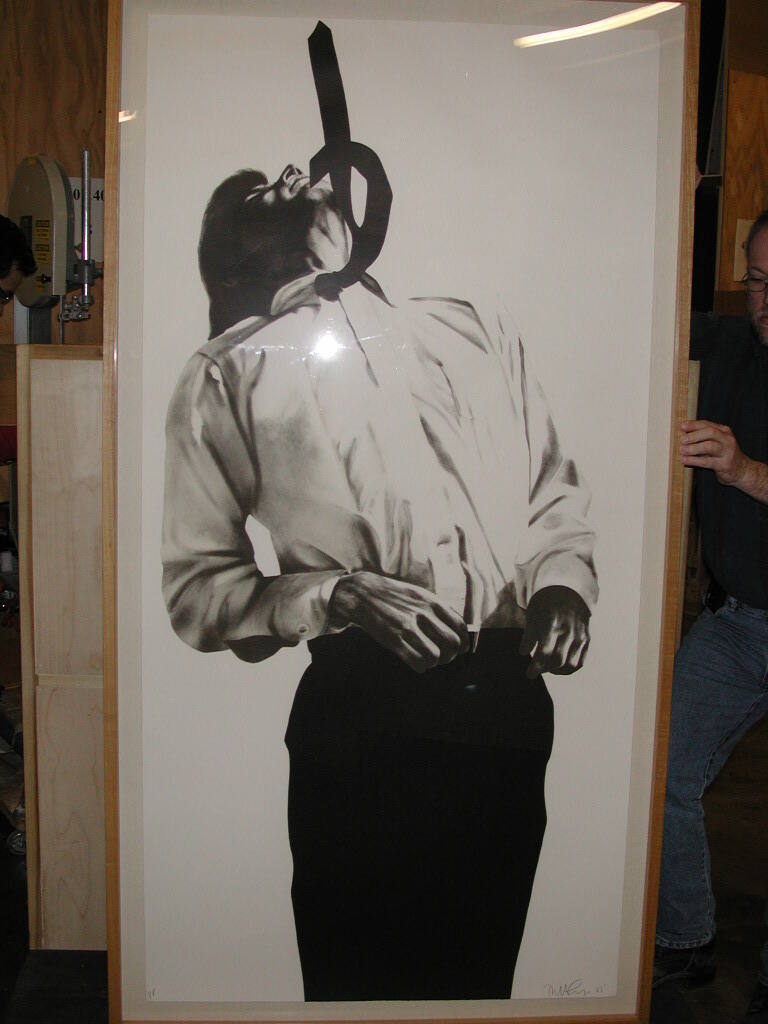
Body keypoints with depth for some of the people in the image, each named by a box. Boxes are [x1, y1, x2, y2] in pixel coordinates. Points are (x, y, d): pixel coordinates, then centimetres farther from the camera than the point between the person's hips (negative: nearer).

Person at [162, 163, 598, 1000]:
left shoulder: (474, 333, 15)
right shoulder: (223, 382, 6)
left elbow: (555, 498, 20)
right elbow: (194, 589, 3)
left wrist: (559, 587, -1)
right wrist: (336, 595, -13)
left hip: (507, 703, 3)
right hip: (360, 716, -3)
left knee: (479, 974, 19)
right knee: (358, 979, 11)